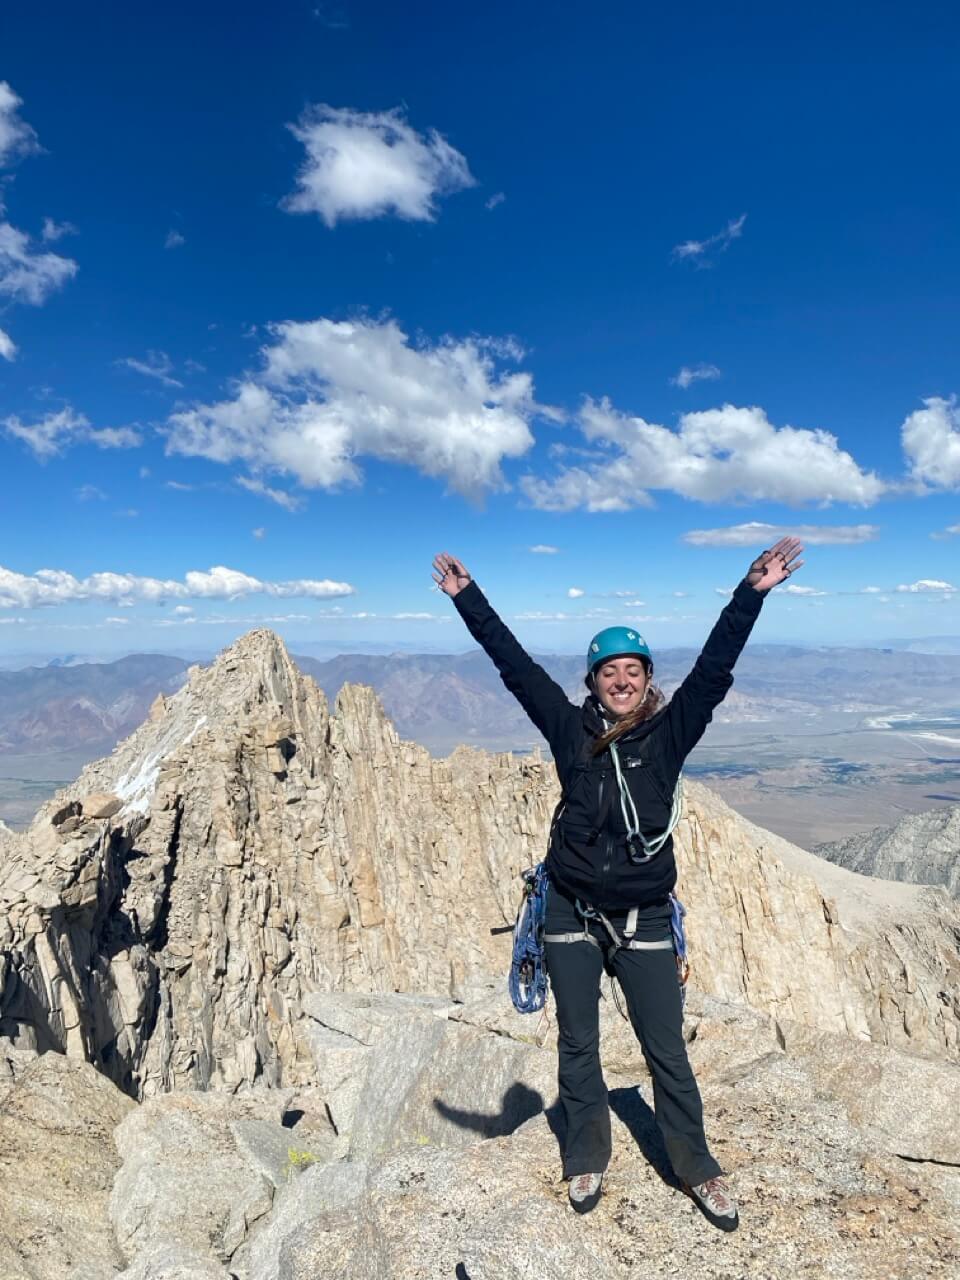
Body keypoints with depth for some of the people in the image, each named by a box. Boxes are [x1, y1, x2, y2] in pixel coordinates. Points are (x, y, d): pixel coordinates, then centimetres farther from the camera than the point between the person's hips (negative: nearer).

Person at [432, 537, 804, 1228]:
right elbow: (514, 663, -5)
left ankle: (699, 1170, 35)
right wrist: (467, 597, -4)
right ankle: (587, 1162, 39)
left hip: (644, 919, 0)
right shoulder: (570, 728, -5)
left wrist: (752, 594, -20)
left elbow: (715, 669, -14)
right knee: (577, 1047, 17)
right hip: (572, 913, 1)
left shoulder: (670, 732, -5)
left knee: (667, 1053, 13)